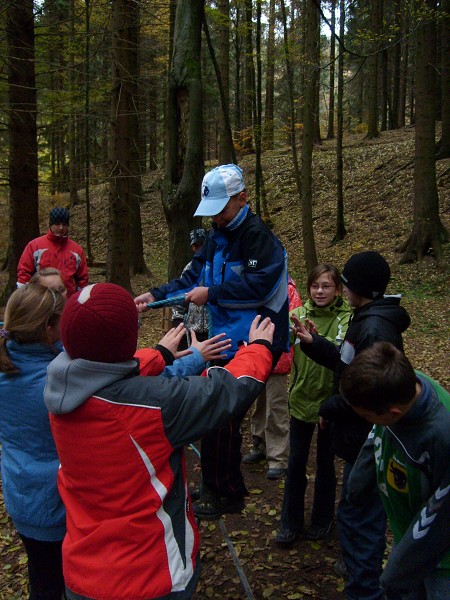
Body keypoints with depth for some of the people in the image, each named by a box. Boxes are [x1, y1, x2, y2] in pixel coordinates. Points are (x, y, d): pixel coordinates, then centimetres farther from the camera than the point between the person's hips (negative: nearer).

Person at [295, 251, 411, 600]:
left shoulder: (375, 329, -24)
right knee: (362, 513, 24)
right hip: (362, 433, 11)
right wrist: (313, 343, 7)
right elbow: (349, 364, 14)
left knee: (359, 516, 1)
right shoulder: (369, 319, 8)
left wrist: (330, 409, -14)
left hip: (367, 440, -11)